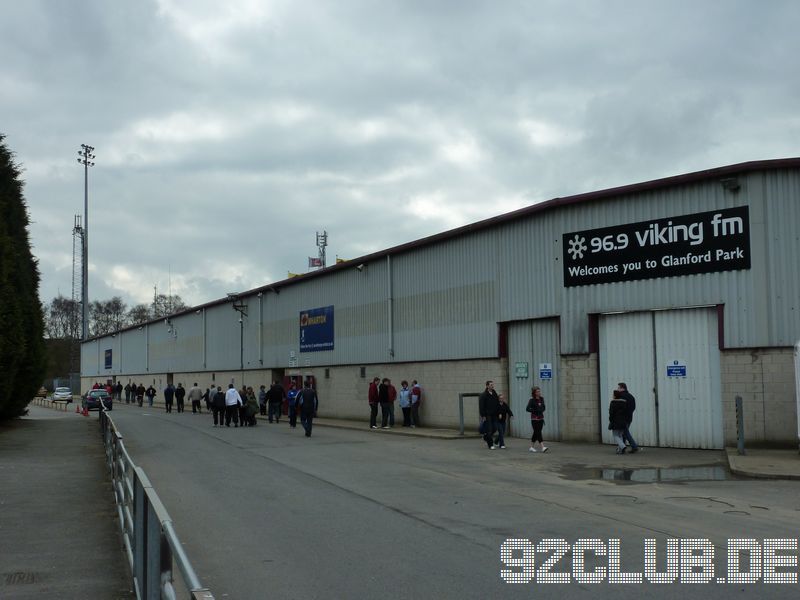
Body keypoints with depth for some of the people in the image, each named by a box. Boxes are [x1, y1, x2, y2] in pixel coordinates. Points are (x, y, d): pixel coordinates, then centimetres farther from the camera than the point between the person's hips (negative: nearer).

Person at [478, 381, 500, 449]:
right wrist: (483, 416, -16)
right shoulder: (483, 395, -8)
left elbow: (498, 404, 17)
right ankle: (491, 445, 2)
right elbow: (481, 406, -11)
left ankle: (486, 437, 32)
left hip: (494, 415, 6)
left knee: (494, 428, 5)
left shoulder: (495, 394, 12)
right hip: (487, 415, -6)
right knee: (489, 429, -5)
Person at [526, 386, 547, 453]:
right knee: (538, 433, -11)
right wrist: (535, 411, -20)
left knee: (536, 433, 11)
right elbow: (527, 408, -16)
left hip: (541, 418, 6)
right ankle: (542, 447, -18)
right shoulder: (532, 400, -9)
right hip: (534, 419, -6)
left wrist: (542, 411, 4)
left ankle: (532, 447, 20)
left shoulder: (541, 399, 9)